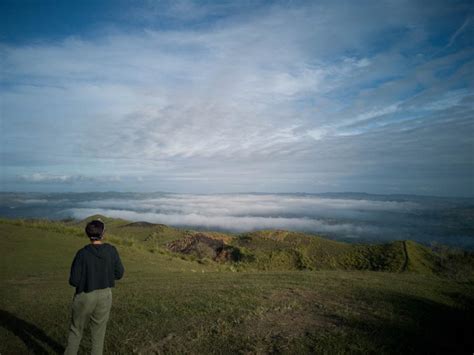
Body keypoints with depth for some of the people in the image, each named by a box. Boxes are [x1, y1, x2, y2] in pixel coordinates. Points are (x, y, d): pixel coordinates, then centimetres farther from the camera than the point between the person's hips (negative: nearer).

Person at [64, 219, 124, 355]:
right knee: (98, 332, 17)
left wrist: (84, 278, 6)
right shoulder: (112, 251, -12)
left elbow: (74, 281, -15)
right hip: (105, 296, 2)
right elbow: (119, 273, -3)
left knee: (76, 330, 22)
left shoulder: (82, 253, -18)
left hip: (85, 296, -2)